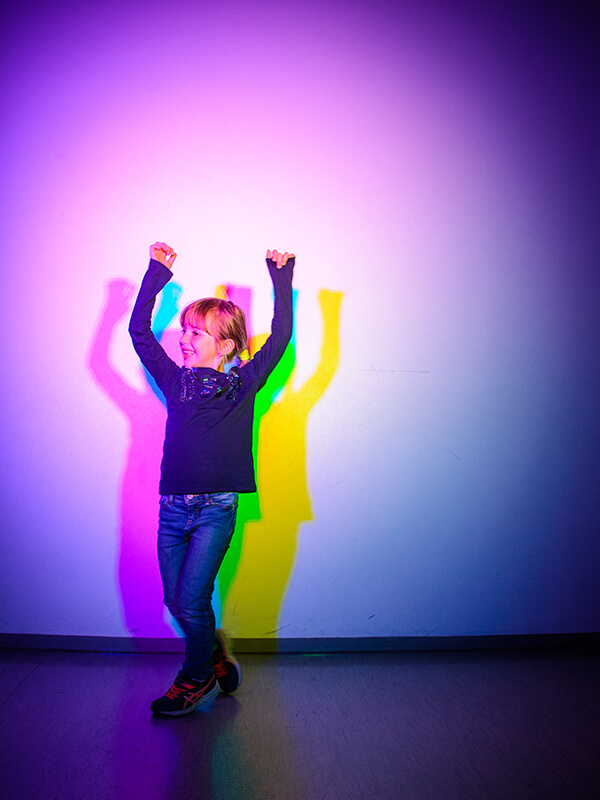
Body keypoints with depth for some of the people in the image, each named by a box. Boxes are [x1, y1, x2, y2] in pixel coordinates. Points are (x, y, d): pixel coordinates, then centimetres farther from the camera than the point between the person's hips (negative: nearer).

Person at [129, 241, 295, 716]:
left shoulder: (244, 384, 2)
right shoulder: (176, 381, 9)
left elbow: (280, 338, -1)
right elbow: (139, 331, 7)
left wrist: (282, 280, 0)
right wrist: (157, 273, 6)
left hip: (216, 508, -4)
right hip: (173, 507, 4)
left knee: (191, 599, -2)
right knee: (175, 600, 9)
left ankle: (196, 679, 24)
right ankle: (215, 656, 35)